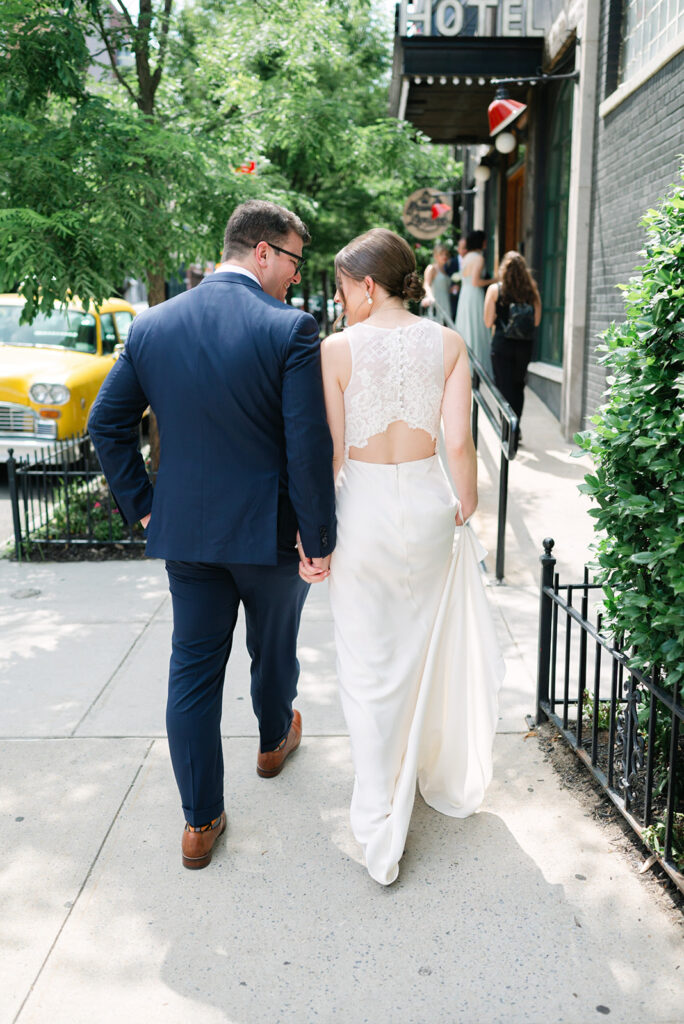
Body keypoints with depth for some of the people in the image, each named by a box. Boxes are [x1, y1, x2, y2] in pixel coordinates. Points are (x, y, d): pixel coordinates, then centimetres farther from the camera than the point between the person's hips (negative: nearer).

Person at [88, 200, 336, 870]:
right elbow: (309, 446, -19)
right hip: (269, 531, -3)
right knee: (274, 649, 23)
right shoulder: (291, 329, -16)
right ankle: (274, 741, 50)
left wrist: (142, 505, 10)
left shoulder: (152, 325, -1)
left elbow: (106, 424, 3)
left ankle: (200, 822, 20)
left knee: (192, 669, 11)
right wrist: (318, 538, -11)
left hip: (184, 531, 3)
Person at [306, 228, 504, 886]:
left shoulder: (338, 348, -10)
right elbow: (459, 440, -6)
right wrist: (466, 505, 9)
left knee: (369, 668, 8)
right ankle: (443, 781, 45)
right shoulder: (448, 343, -2)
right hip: (427, 502, 3)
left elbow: (329, 452, -10)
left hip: (364, 508, -3)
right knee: (427, 651, 23)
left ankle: (381, 834, 18)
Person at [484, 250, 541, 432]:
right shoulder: (532, 290, 0)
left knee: (504, 388, 4)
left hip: (502, 344, -3)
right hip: (525, 345, 3)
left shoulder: (495, 289, -6)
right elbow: (536, 321, 2)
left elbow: (488, 322, -7)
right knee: (519, 387, 17)